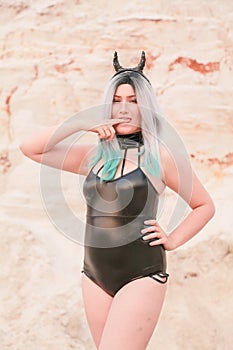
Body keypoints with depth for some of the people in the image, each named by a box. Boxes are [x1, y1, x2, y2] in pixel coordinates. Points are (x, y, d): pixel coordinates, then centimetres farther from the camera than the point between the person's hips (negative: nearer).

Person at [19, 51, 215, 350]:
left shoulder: (160, 156, -2)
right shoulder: (94, 156, 8)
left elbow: (205, 206, 7)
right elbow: (30, 148, 3)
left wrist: (172, 240, -4)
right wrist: (80, 123, -5)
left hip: (141, 276, -5)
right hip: (95, 276, 5)